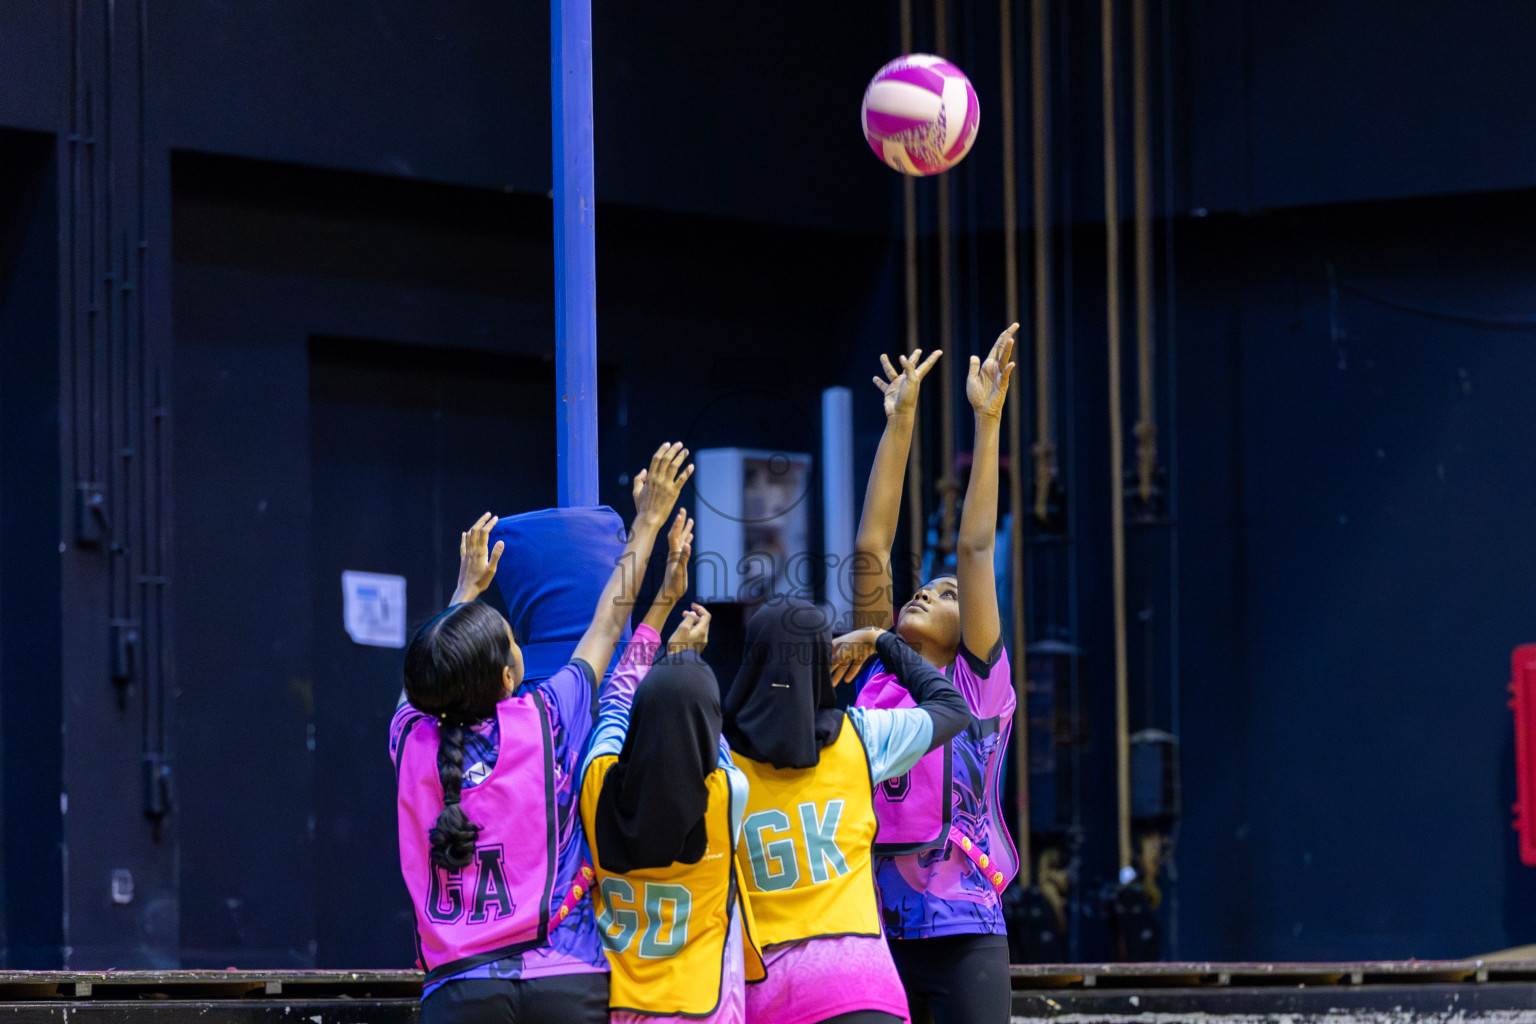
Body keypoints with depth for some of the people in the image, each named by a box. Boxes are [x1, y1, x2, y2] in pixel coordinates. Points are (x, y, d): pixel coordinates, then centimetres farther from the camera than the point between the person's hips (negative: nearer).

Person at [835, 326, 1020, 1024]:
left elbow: (975, 548, 1)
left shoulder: (978, 684, 6)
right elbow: (870, 551, 12)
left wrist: (987, 421, -1)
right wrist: (899, 421, 12)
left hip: (964, 935, -3)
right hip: (874, 934, 3)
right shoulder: (875, 676, 14)